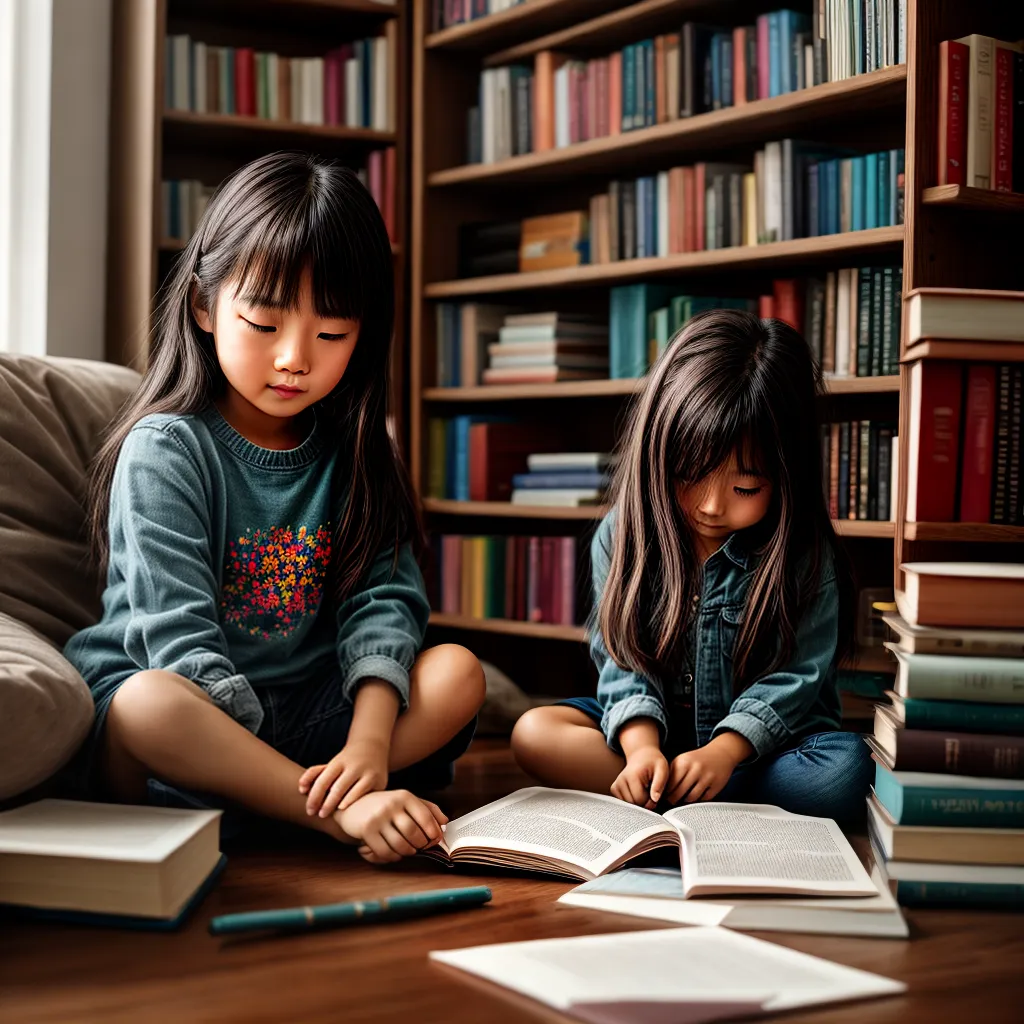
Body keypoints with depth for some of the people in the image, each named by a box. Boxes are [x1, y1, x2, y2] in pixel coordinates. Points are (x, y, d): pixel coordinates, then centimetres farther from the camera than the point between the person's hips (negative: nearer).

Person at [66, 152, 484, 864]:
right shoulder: (165, 450, -10)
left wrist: (369, 744, -25)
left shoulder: (353, 453, 7)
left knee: (457, 672, -17)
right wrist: (337, 808, -29)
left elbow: (385, 599, -3)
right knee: (148, 703, -36)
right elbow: (179, 639, -20)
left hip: (311, 713, 5)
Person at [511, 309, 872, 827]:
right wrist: (641, 745, -27)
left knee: (846, 770, -32)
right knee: (534, 733, -22)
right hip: (651, 725, 2)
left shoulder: (803, 553, -9)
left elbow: (796, 676, -13)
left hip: (760, 740, -2)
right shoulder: (622, 535, -4)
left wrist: (722, 752, -29)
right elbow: (623, 660, -8)